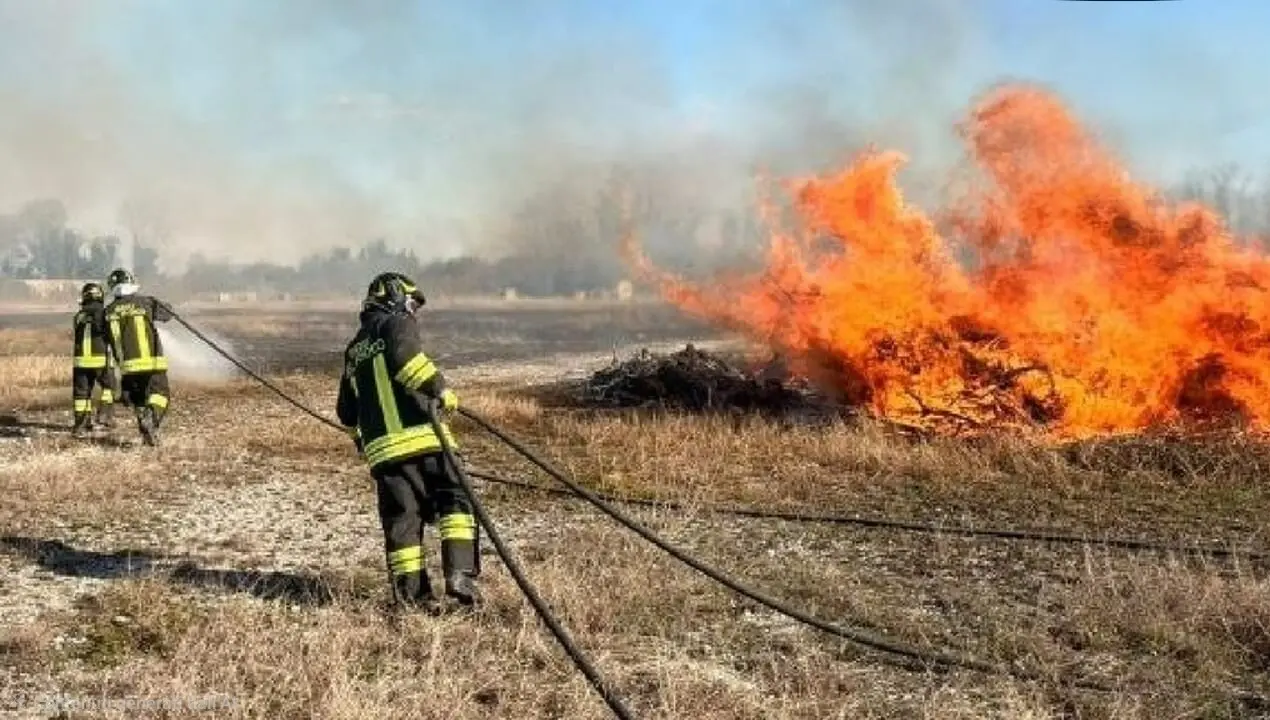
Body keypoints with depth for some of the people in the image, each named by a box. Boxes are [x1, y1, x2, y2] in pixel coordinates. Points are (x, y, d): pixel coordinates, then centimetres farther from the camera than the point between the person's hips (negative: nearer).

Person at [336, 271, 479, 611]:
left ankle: (411, 591, 4)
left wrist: (363, 441, 43)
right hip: (421, 435, -6)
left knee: (401, 518, 8)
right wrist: (438, 388, -18)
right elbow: (406, 355, -19)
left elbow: (347, 411, 30)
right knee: (455, 501, 2)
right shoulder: (397, 324, 5)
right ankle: (459, 573, -11)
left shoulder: (354, 348, 27)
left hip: (380, 447, 6)